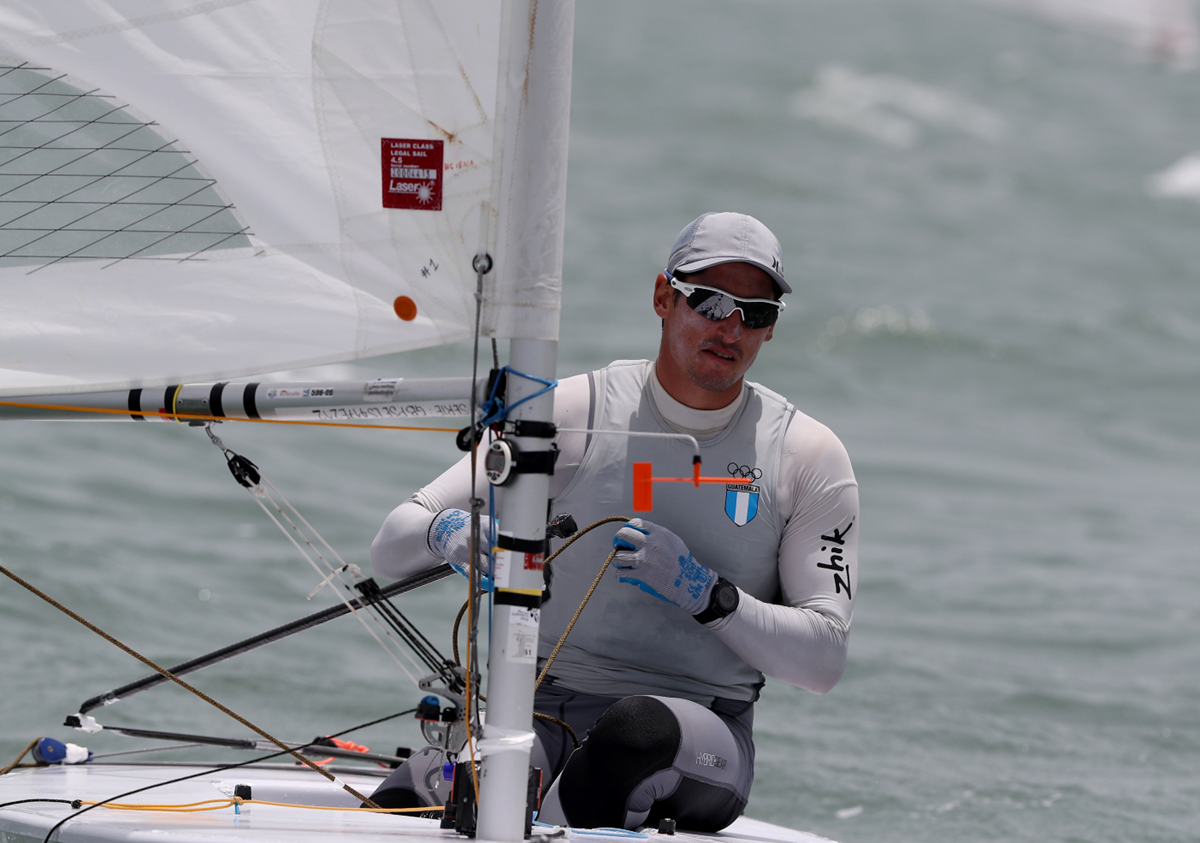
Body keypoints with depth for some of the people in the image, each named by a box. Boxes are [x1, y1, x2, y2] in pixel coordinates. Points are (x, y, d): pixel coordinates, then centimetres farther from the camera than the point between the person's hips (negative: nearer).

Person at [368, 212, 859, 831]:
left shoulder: (808, 457, 5)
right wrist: (447, 532, -23)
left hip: (703, 730, 0)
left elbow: (824, 659, -2)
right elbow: (391, 549, 3)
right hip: (544, 708, 0)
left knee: (637, 731, -41)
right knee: (388, 818, -33)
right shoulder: (575, 411, 5)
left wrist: (705, 592, -18)